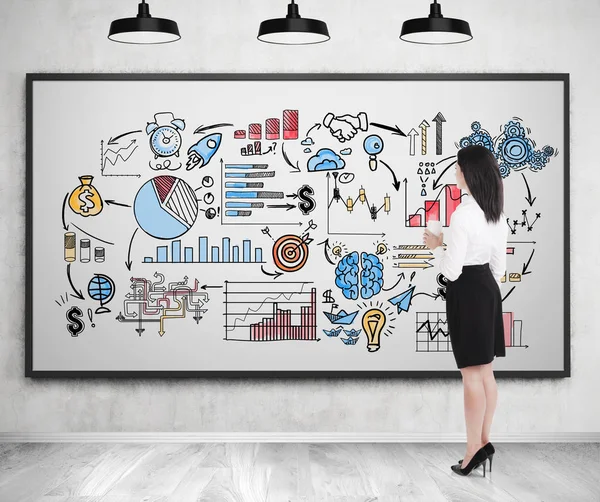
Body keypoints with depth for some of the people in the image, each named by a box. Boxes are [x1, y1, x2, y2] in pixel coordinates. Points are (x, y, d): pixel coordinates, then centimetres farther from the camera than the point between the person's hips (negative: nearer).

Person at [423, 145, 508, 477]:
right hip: (489, 288, 9)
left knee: (471, 374, -3)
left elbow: (451, 271, -18)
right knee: (486, 371, 14)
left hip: (466, 291, -8)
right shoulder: (497, 213, 6)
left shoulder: (463, 215, -20)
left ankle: (474, 449, 2)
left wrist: (435, 246, -2)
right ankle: (484, 440, 22)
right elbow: (499, 263, 13)